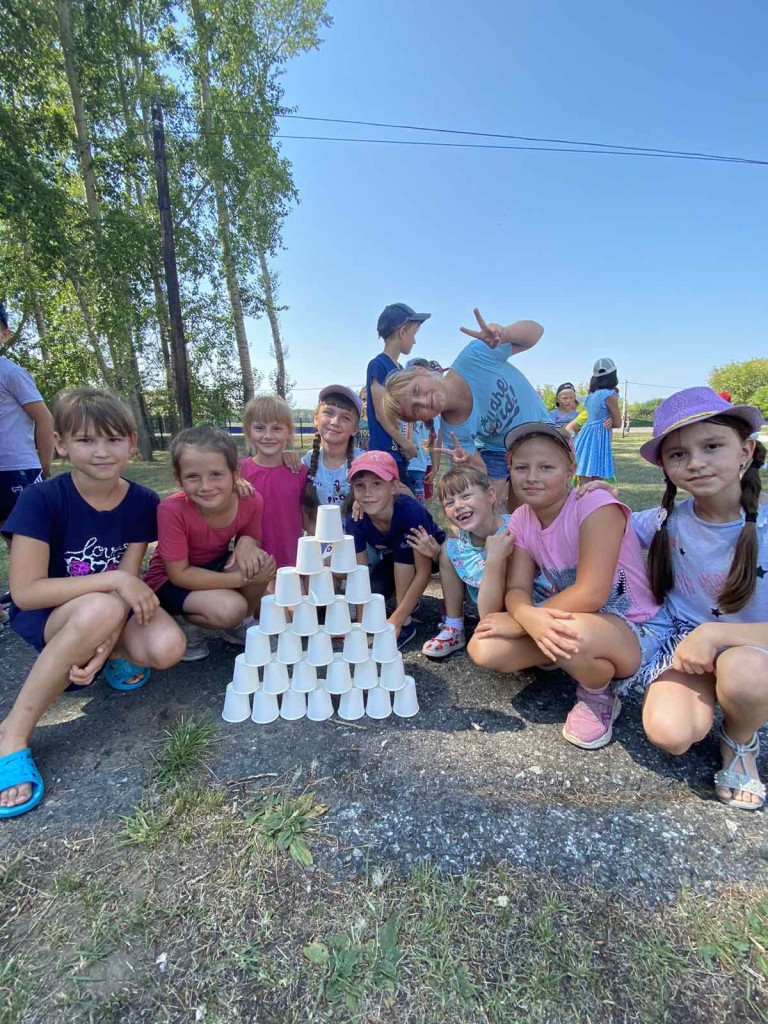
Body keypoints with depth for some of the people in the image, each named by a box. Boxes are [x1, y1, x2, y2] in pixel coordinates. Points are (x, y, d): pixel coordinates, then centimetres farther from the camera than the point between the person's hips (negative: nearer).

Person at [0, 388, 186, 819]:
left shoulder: (144, 503, -11)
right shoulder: (41, 499, -20)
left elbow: (128, 581, -10)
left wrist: (104, 646, -26)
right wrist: (113, 579, -31)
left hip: (107, 612, 3)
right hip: (44, 618, -2)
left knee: (167, 648, -29)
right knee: (102, 609, -39)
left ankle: (111, 659, 7)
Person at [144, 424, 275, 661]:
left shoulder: (252, 501, -20)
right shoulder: (172, 510, -31)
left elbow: (251, 539, -2)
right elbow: (179, 574, -24)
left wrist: (246, 542, -29)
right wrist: (244, 578, -31)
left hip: (215, 566, 5)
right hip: (169, 581, -4)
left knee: (257, 565, -27)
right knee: (230, 608, -31)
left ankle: (241, 625, 2)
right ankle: (184, 623, 3)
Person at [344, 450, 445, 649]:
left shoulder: (411, 511, -38)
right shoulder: (355, 520, -26)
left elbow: (424, 571, -33)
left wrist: (395, 621, -35)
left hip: (431, 553, -3)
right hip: (393, 561, 4)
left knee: (402, 542, -34)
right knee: (371, 591, -24)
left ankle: (405, 625, -21)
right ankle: (407, 599, 11)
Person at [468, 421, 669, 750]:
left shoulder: (595, 505, -22)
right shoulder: (521, 519, -2)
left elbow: (591, 594, -28)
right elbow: (516, 589, -9)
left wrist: (518, 622, -24)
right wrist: (529, 618, -34)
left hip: (636, 631, -5)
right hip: (570, 623, 6)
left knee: (570, 633, -40)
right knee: (483, 649, -16)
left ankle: (598, 696, -4)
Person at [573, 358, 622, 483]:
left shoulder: (591, 394, 12)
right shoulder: (609, 395, -9)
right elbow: (618, 423, -1)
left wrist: (609, 421, 2)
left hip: (584, 436, 8)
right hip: (598, 439, -8)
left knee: (585, 485, 9)